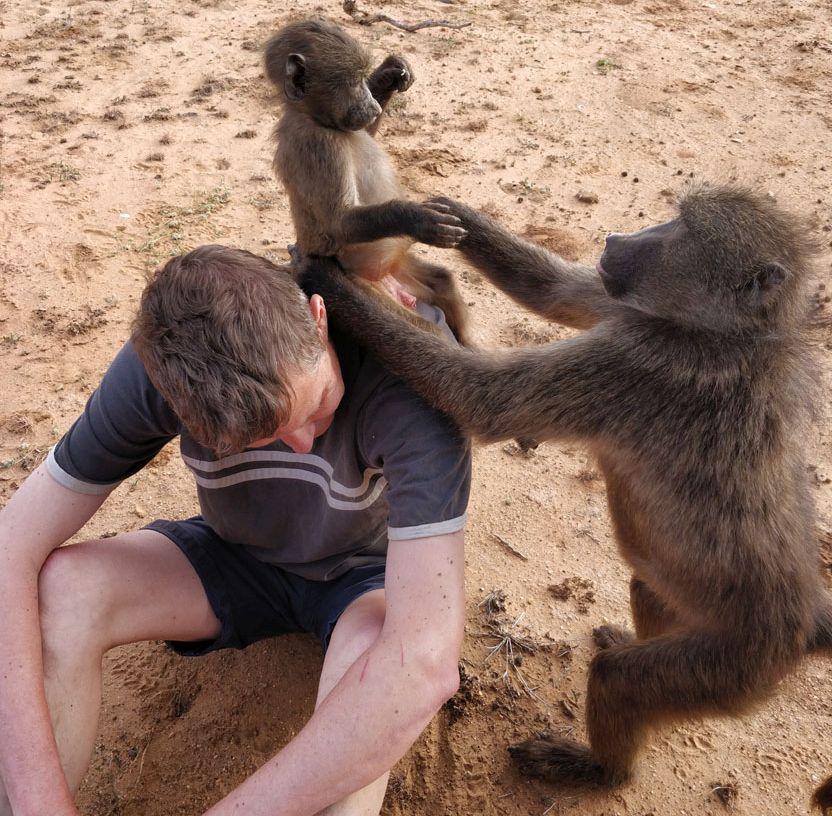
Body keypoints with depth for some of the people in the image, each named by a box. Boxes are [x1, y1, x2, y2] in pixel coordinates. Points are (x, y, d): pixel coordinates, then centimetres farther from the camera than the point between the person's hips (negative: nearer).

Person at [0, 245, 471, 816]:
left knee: (375, 662, -37)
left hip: (365, 576, -2)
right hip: (237, 556, 3)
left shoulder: (408, 378, -37)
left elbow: (428, 664, -46)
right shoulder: (159, 364, -26)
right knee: (57, 590, -23)